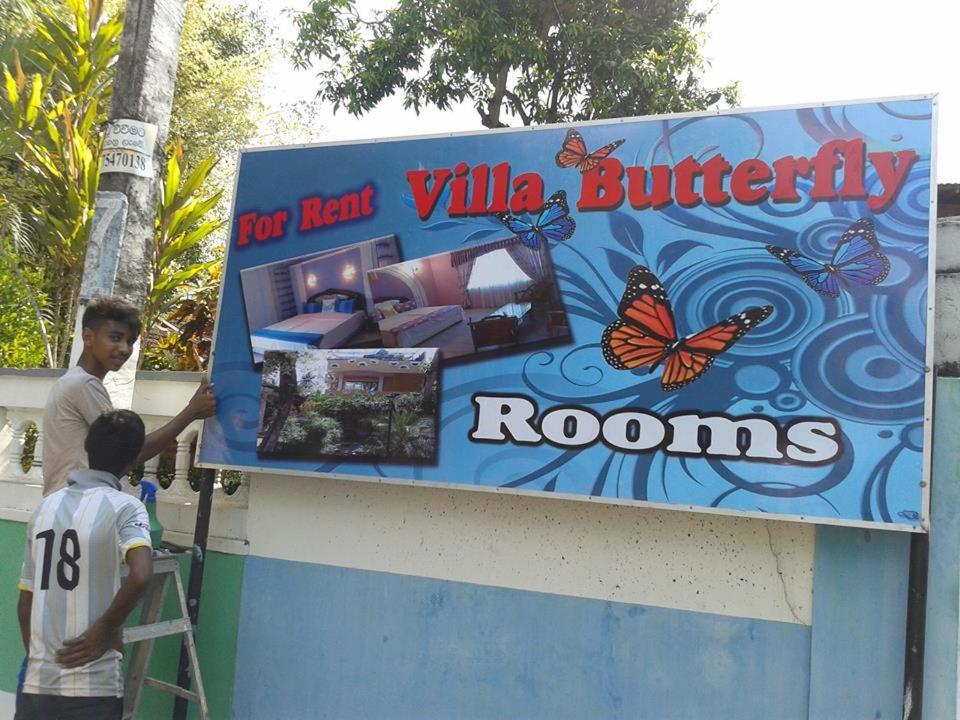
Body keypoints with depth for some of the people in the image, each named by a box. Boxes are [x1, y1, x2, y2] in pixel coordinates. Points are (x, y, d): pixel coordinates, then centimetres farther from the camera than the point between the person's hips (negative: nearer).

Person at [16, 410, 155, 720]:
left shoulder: (45, 507, 7)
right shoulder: (124, 507, -9)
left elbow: (25, 603, 12)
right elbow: (141, 575, -28)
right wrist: (106, 631, -13)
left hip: (37, 683, 5)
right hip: (94, 688, -4)